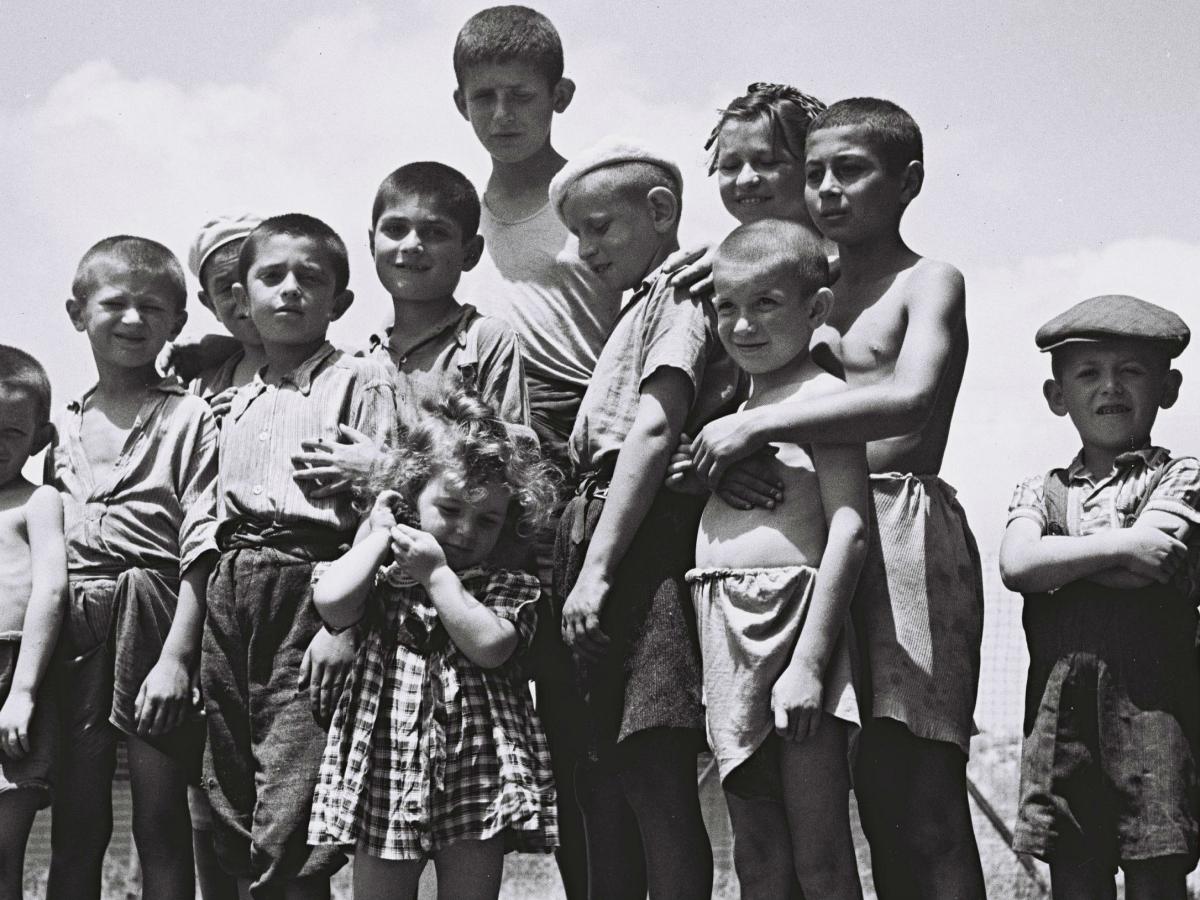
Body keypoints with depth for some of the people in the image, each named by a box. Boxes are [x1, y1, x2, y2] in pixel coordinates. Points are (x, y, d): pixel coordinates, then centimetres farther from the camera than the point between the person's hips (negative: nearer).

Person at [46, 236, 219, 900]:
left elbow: (201, 545, -6)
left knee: (162, 825, 1)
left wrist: (176, 655, -14)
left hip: (155, 621, -4)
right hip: (71, 629, 4)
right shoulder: (59, 427, 14)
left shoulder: (188, 417, 0)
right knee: (74, 827, 9)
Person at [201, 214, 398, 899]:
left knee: (288, 842, -10)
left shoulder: (360, 380, 1)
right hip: (231, 597, 6)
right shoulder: (238, 404, 19)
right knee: (234, 830, 9)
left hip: (312, 590, -6)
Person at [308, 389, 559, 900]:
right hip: (386, 762, 1)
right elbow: (331, 604, -13)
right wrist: (377, 533, 0)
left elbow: (488, 645, -13)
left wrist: (437, 573, -5)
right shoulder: (380, 575, 8)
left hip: (476, 775, 0)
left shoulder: (512, 587, 6)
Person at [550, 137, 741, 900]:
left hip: (646, 546, -10)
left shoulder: (679, 294, -3)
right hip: (602, 539, 10)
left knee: (654, 772, -11)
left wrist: (598, 566, -20)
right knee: (602, 780, 10)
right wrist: (583, 563, 12)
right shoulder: (642, 308, 25)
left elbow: (654, 434, -15)